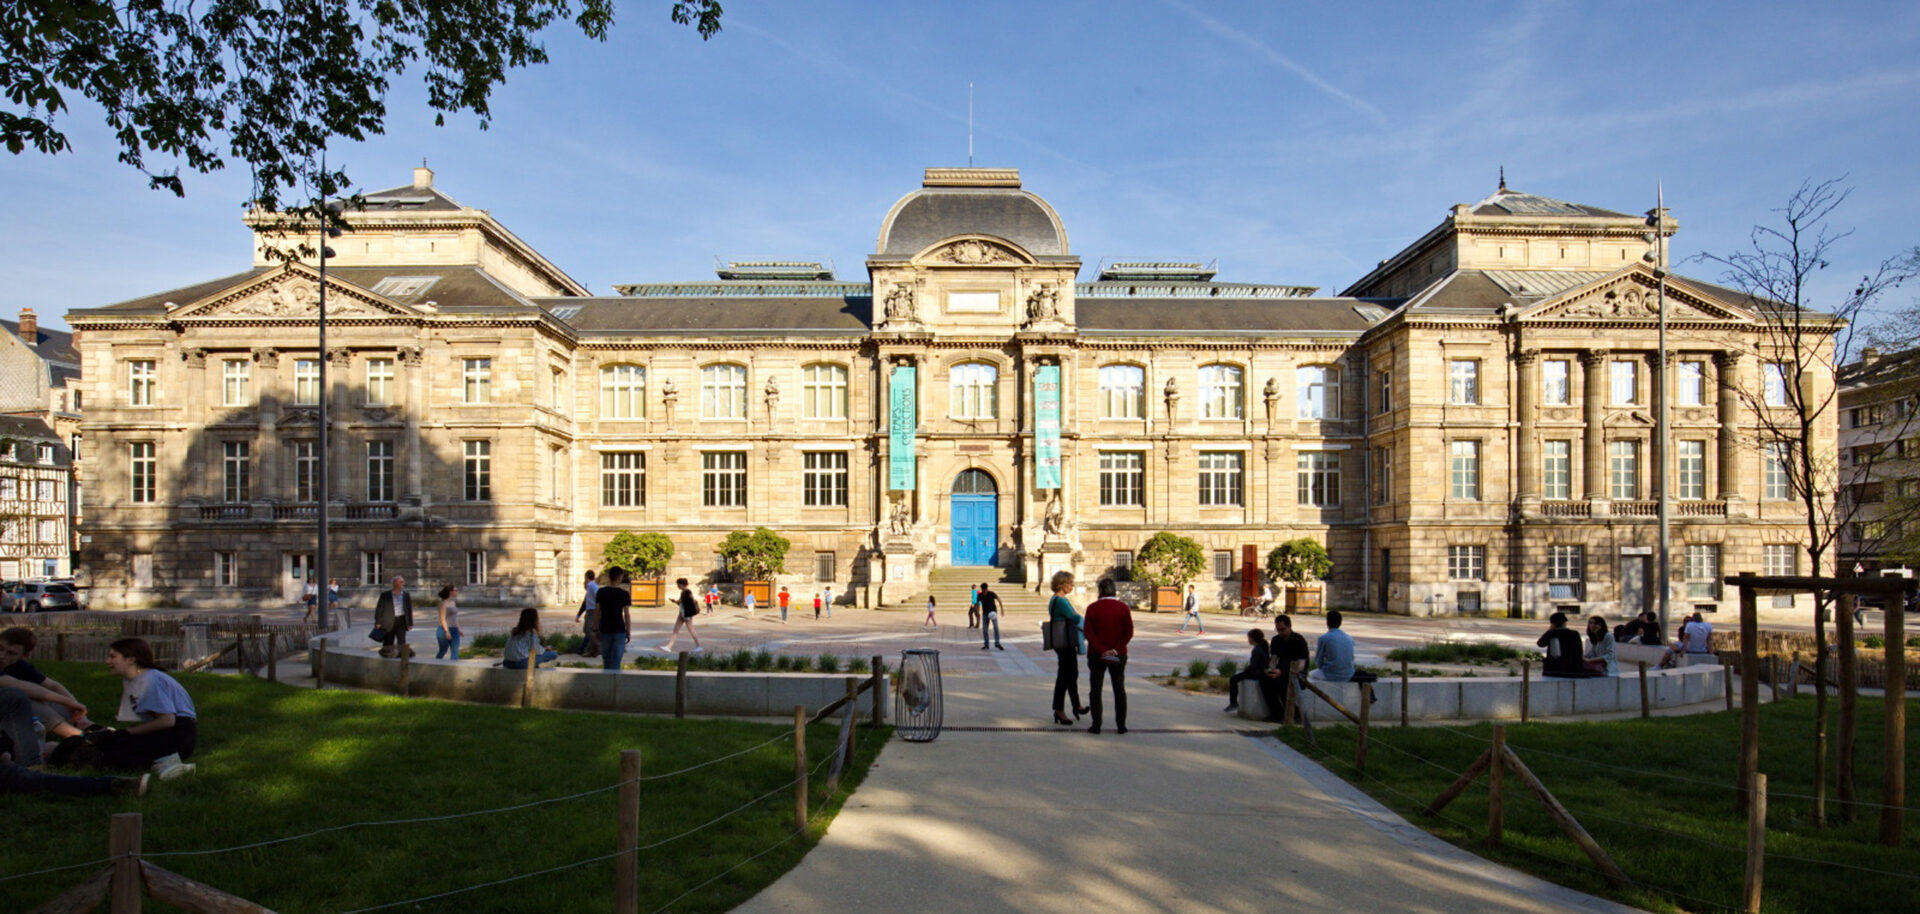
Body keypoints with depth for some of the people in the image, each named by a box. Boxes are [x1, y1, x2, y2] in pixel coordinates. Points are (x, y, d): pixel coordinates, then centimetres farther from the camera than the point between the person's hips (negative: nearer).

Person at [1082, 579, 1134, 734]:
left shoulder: (1092, 608, -5)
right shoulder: (1123, 608, -2)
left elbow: (1089, 633, -12)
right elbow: (1128, 632, -8)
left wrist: (1101, 651, -13)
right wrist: (1116, 649, -10)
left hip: (1096, 655, -1)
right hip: (1119, 655, 2)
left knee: (1095, 690, 6)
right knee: (1119, 689, 11)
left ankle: (1096, 725, 5)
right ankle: (1121, 725, 11)